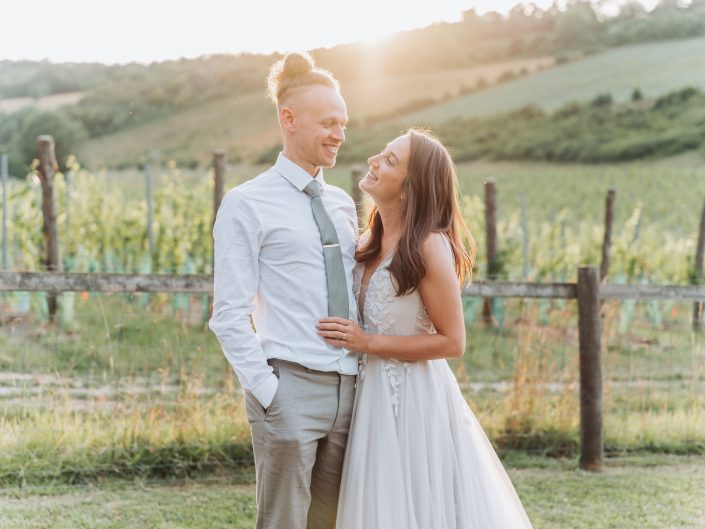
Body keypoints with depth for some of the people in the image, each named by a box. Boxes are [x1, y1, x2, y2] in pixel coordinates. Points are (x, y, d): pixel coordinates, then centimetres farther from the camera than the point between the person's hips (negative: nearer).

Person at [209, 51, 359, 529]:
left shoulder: (343, 204, 15)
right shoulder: (247, 204, -3)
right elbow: (229, 316, -7)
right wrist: (267, 391, -13)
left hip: (348, 388, 6)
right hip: (292, 387, -6)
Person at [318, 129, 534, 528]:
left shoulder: (429, 245, -17)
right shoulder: (373, 241, 6)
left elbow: (452, 342, -16)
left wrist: (367, 343, -17)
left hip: (415, 397, -8)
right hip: (377, 394, 8)